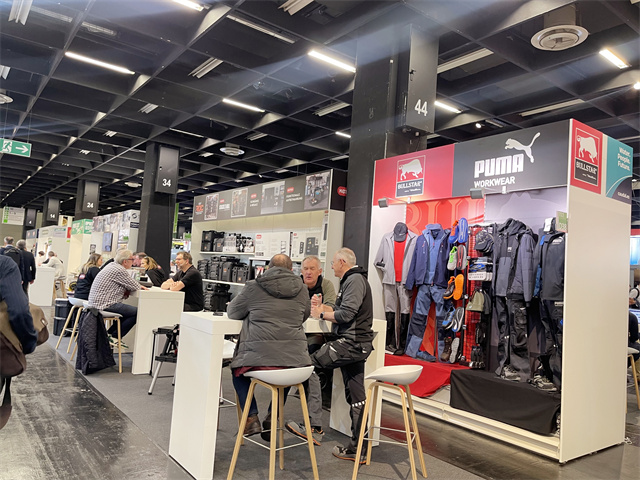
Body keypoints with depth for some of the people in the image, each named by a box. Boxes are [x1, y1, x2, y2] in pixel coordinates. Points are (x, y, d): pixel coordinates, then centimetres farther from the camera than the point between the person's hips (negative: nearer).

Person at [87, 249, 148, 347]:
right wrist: (140, 286, 9)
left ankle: (110, 333, 16)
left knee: (129, 310, 19)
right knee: (137, 312, -12)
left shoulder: (112, 265, 15)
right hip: (104, 305, -11)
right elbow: (134, 287, -13)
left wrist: (139, 286, 14)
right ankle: (113, 336, -2)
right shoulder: (119, 270, -16)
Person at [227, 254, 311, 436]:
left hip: (260, 357, -3)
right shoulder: (301, 289, 7)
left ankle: (252, 418, 17)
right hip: (296, 358, 3)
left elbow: (232, 313, 12)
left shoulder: (254, 287, -1)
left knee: (238, 370, 27)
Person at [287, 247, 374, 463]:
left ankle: (315, 425, -10)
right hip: (356, 344, 11)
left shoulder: (354, 280, -12)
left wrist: (322, 314, -8)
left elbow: (346, 314, -21)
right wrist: (322, 307, 11)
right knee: (356, 396, 11)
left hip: (351, 342, -11)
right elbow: (344, 311, 20)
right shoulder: (353, 280, 21)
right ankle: (356, 449, 18)